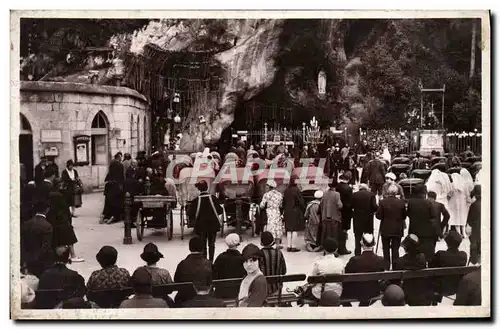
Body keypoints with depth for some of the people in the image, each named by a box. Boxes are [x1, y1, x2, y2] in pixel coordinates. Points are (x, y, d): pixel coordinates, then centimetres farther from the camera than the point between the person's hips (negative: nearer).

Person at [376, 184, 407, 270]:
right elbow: (404, 216, 0)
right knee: (395, 249, 6)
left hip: (385, 230, -1)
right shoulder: (401, 202, -9)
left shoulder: (383, 202, -13)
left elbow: (378, 216, -10)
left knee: (386, 250, 13)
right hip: (397, 230, 1)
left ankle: (386, 267, 17)